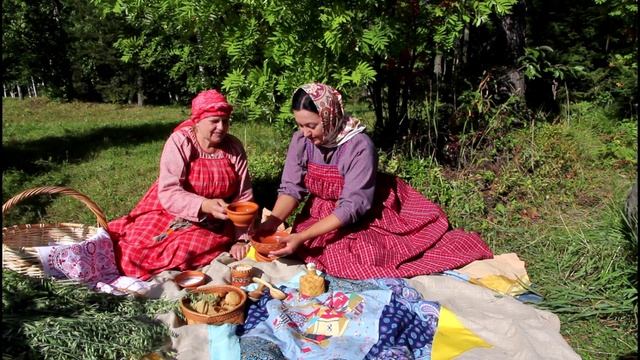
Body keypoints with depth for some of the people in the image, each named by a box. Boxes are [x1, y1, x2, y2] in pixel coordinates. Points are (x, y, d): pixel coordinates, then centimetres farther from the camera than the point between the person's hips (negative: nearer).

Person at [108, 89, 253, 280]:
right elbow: (168, 193, -24)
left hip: (212, 225, 2)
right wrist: (205, 205, -40)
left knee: (188, 250, -26)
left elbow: (244, 197, -5)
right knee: (139, 249, -19)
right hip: (172, 213, -1)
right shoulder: (180, 143, -15)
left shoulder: (234, 147, -7)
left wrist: (240, 239, -12)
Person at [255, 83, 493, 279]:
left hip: (365, 215, -4)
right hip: (324, 214, 4)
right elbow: (291, 188, -11)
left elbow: (351, 207, -29)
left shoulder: (359, 146, -28)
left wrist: (302, 237, -36)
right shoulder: (301, 141, -12)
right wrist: (272, 221, -31)